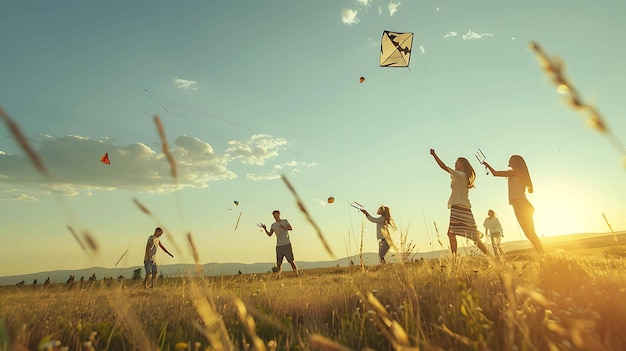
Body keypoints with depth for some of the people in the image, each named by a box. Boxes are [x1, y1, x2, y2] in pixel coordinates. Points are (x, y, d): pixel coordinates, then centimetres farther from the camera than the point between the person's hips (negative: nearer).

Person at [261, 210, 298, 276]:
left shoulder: (285, 221, 5)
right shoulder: (273, 225, 12)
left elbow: (291, 228, -7)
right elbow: (269, 234, 8)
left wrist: (284, 227, -23)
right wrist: (265, 229, -8)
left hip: (287, 245, -3)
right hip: (279, 246, 3)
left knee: (291, 260, -6)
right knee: (278, 263, 2)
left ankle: (296, 275, -1)